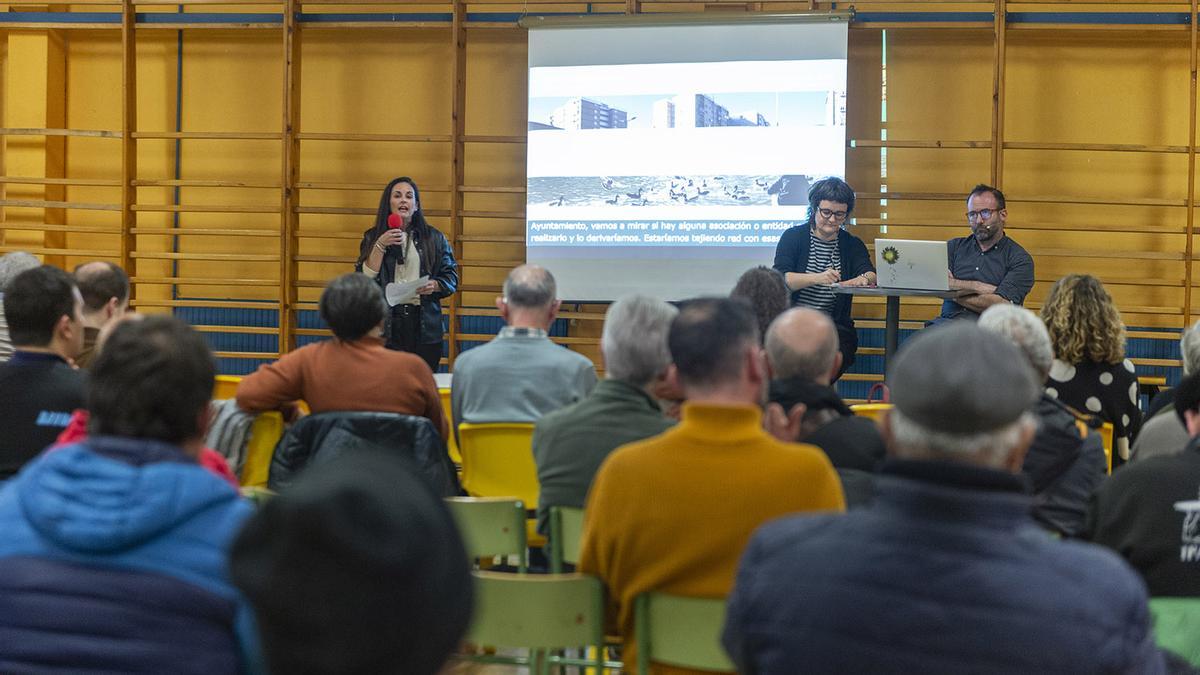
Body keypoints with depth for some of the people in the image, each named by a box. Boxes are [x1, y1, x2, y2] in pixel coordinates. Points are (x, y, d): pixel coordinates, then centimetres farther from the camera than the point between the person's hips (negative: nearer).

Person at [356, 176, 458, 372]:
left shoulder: (434, 238, 11)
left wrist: (434, 285, -10)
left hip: (424, 324, 1)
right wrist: (380, 246, -8)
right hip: (386, 323, 0)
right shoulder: (373, 238, 10)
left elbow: (451, 277, 11)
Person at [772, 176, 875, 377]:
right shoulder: (793, 237, 6)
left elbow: (871, 275, -4)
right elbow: (780, 278, -10)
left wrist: (864, 279, -30)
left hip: (835, 326, 2)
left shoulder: (852, 245, 14)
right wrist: (817, 279, -28)